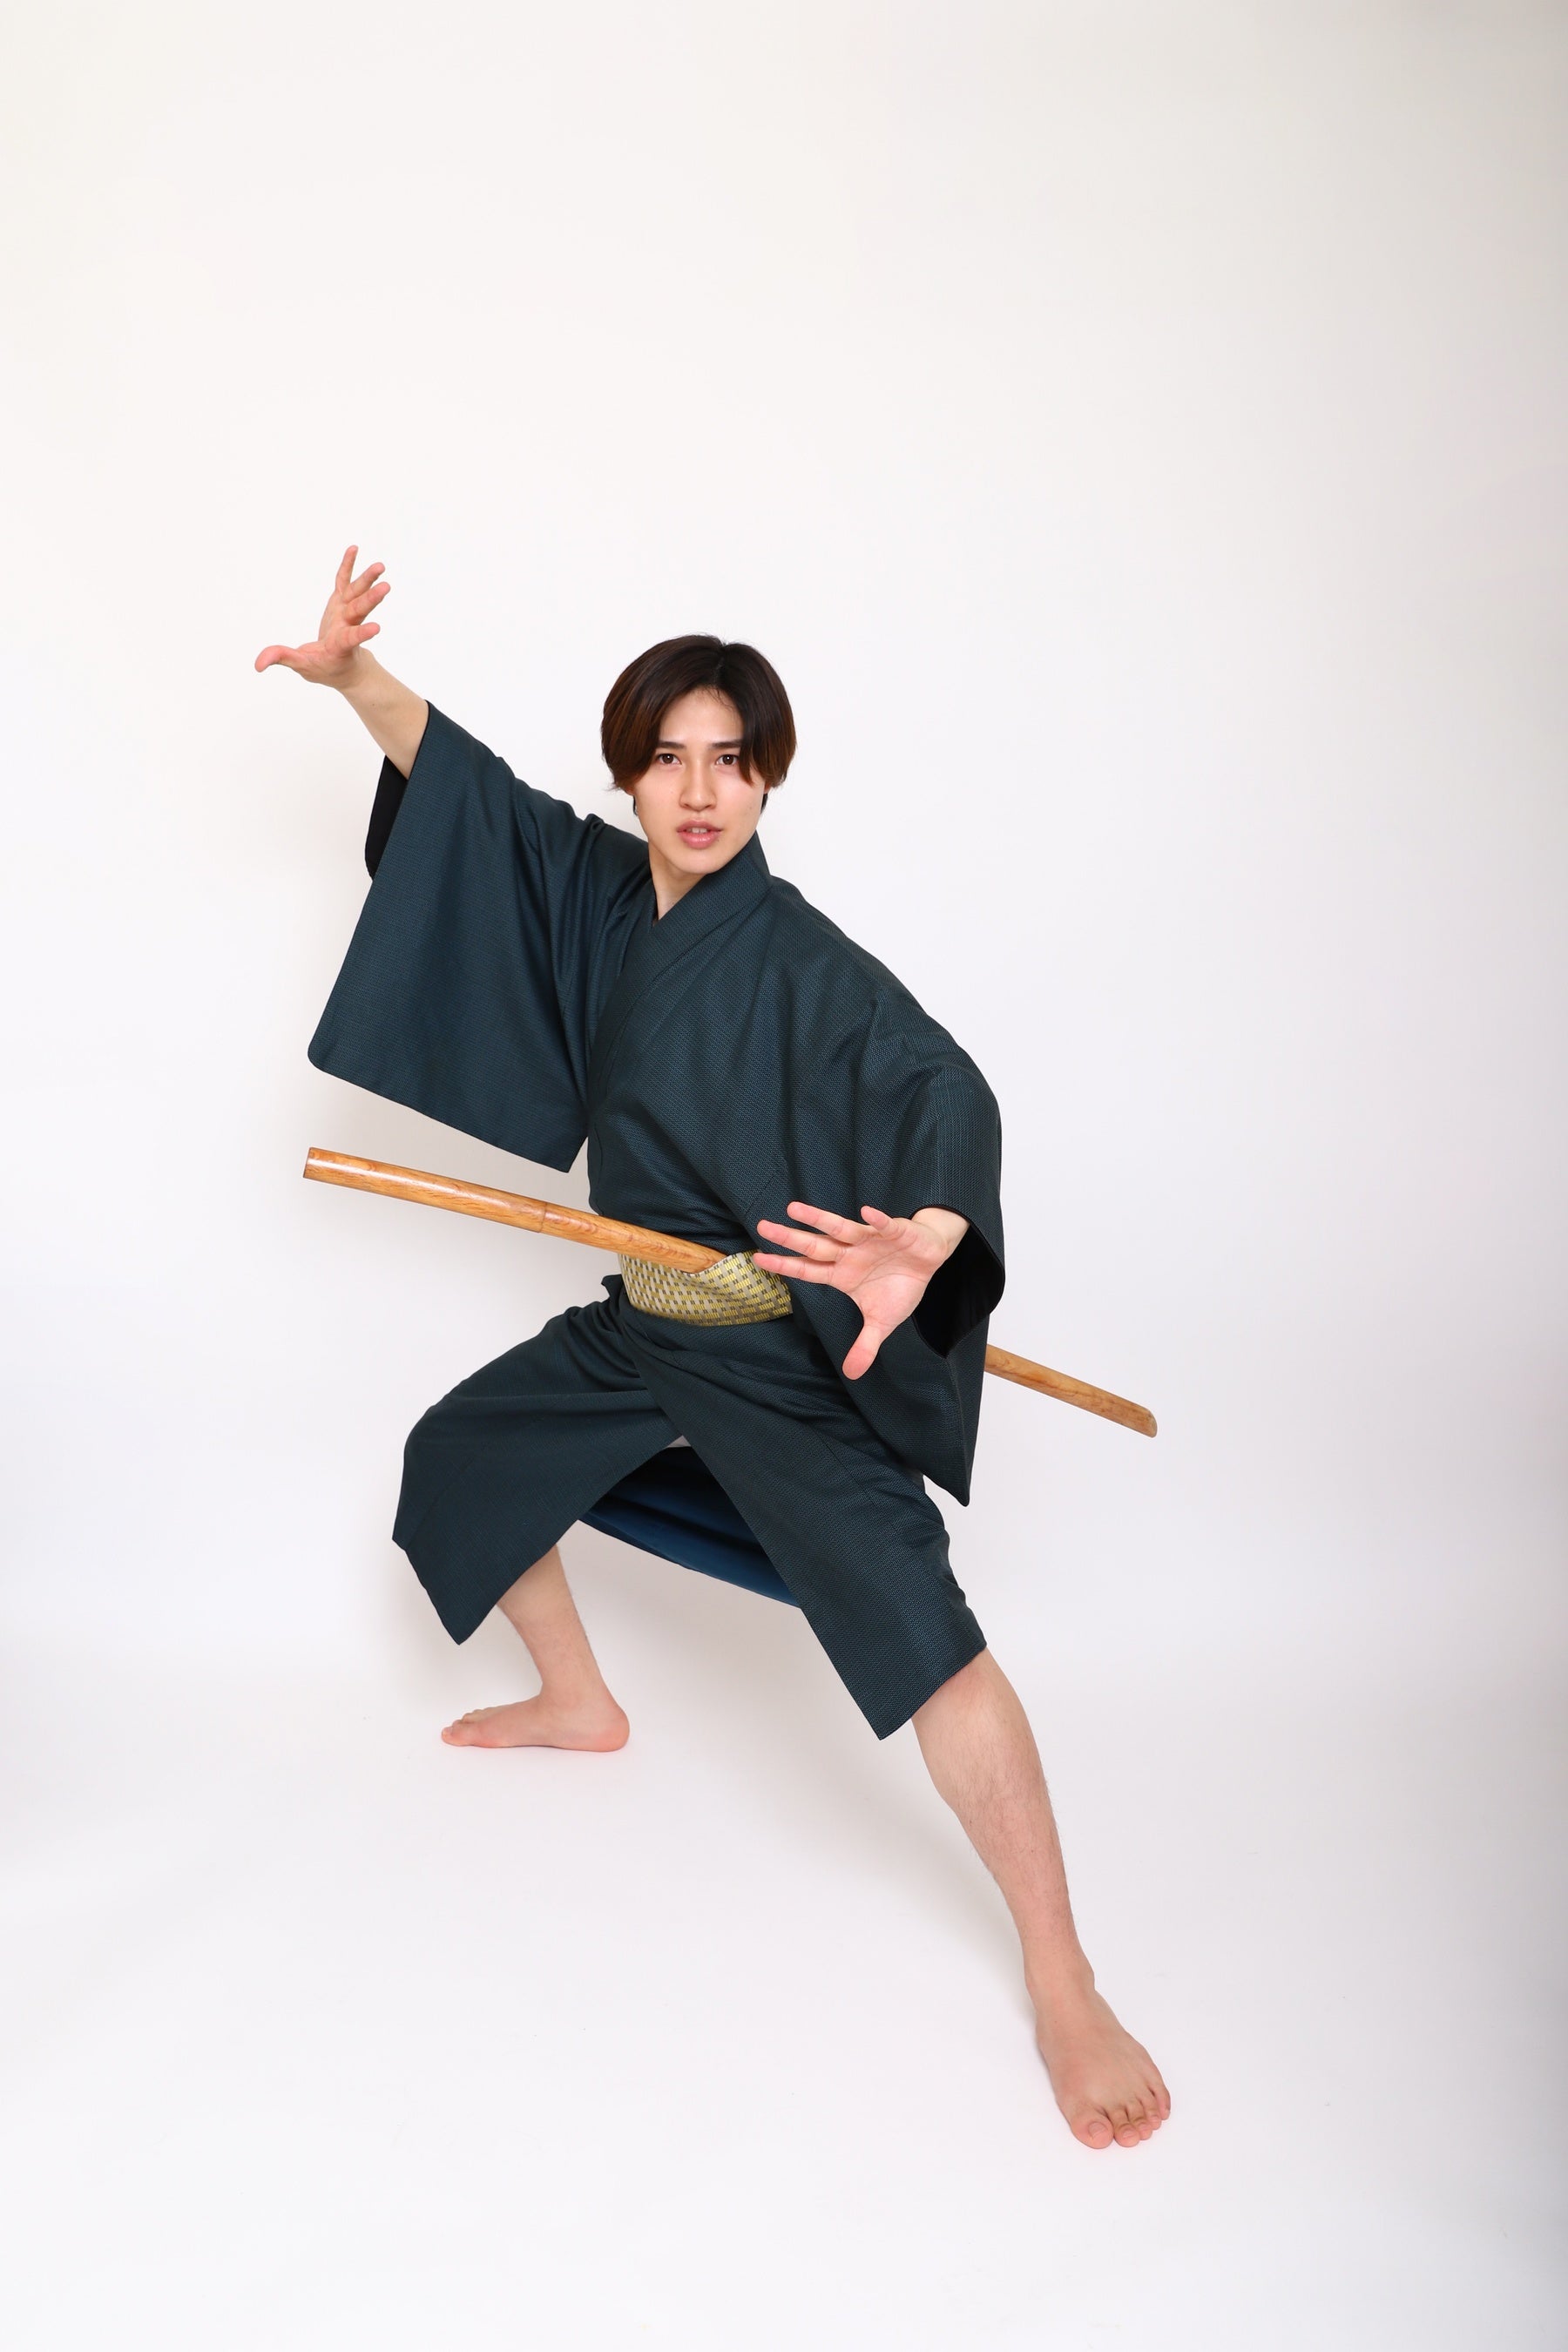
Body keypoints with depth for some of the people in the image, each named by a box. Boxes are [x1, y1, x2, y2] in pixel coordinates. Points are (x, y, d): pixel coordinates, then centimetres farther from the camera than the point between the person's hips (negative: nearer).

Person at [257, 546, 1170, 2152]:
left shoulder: (802, 965, -21)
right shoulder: (603, 889, 0)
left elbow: (939, 1089, -35)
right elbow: (478, 789, 11)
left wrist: (922, 1243, -56)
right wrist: (357, 677, -2)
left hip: (783, 1354, -8)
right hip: (639, 1324, 8)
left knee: (916, 1632, -24)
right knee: (460, 1458, 24)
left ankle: (1063, 1987, -11)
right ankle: (577, 1705, 46)